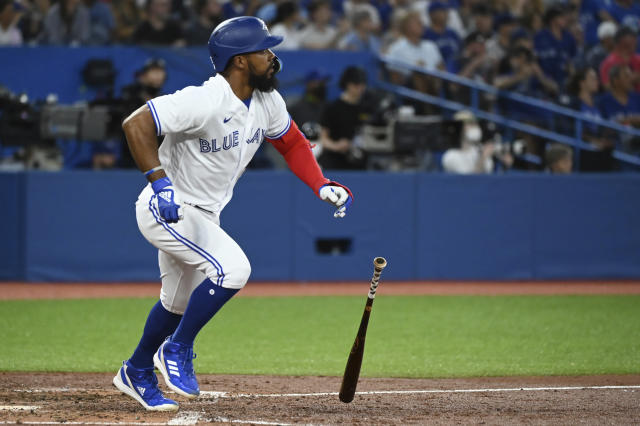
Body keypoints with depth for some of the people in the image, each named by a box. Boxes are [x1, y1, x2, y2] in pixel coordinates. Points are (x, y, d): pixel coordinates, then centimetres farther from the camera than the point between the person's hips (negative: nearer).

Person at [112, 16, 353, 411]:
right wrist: (161, 183, -40)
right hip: (165, 209, -9)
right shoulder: (205, 102, -29)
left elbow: (291, 142, 14)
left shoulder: (267, 102, -4)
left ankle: (137, 373, 43)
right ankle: (177, 351, -8)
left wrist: (323, 186, 0)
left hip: (204, 215, 9)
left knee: (180, 302, 22)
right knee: (233, 267, -25)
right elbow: (136, 124, -32)